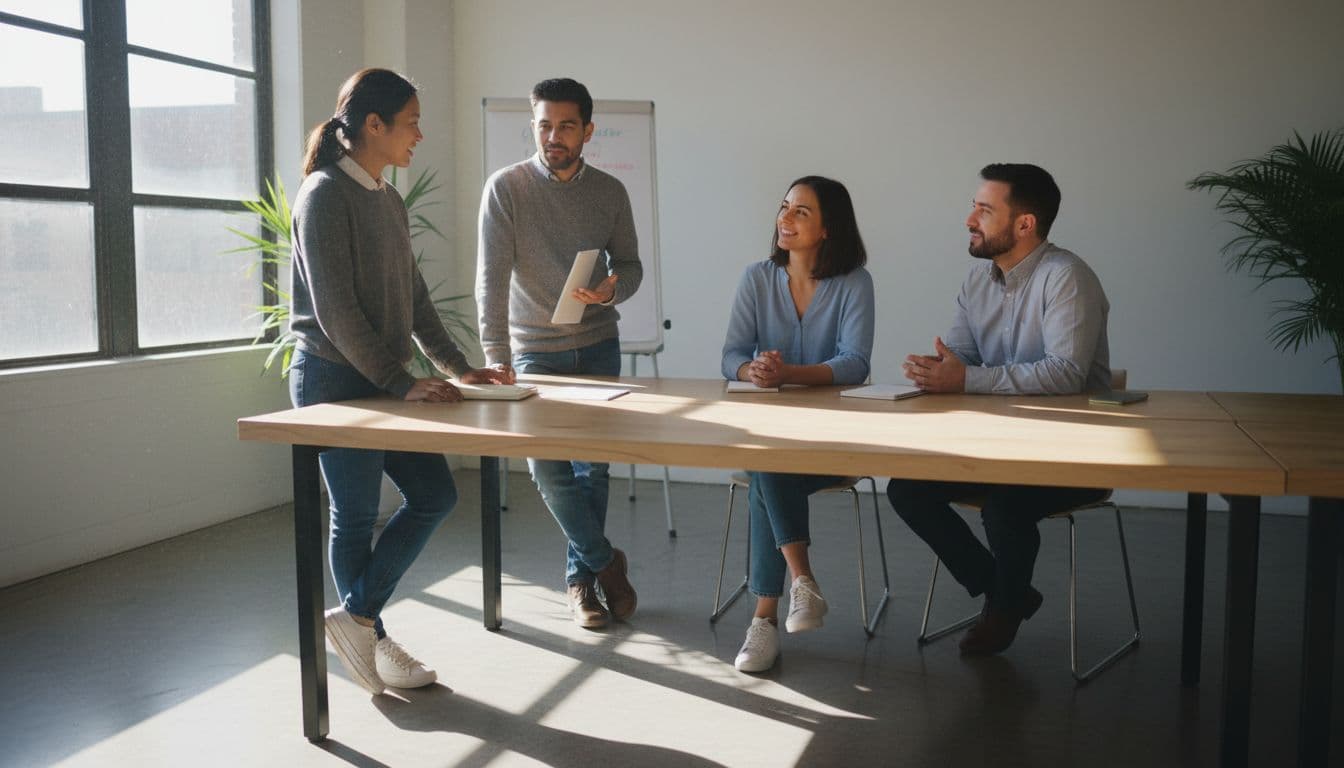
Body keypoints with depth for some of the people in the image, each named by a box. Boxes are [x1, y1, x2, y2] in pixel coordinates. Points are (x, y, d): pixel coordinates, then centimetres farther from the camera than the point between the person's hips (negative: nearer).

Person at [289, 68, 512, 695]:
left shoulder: (388, 200, 13)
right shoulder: (326, 194, -12)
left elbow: (413, 296, 17)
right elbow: (335, 309, -18)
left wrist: (458, 367, 12)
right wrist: (401, 383, -19)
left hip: (384, 377, 9)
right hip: (335, 378, -8)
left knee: (434, 495, 7)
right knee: (356, 515, 2)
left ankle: (357, 617, 16)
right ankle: (368, 636, 20)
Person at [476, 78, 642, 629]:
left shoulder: (610, 192, 1)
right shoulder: (506, 188, -8)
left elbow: (630, 264, 8)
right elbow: (492, 275, -14)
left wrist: (612, 289, -16)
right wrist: (495, 355, -23)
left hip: (598, 346, 3)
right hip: (533, 349, -2)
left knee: (593, 466, 4)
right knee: (546, 466, -8)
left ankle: (581, 579, 19)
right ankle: (605, 561, 11)